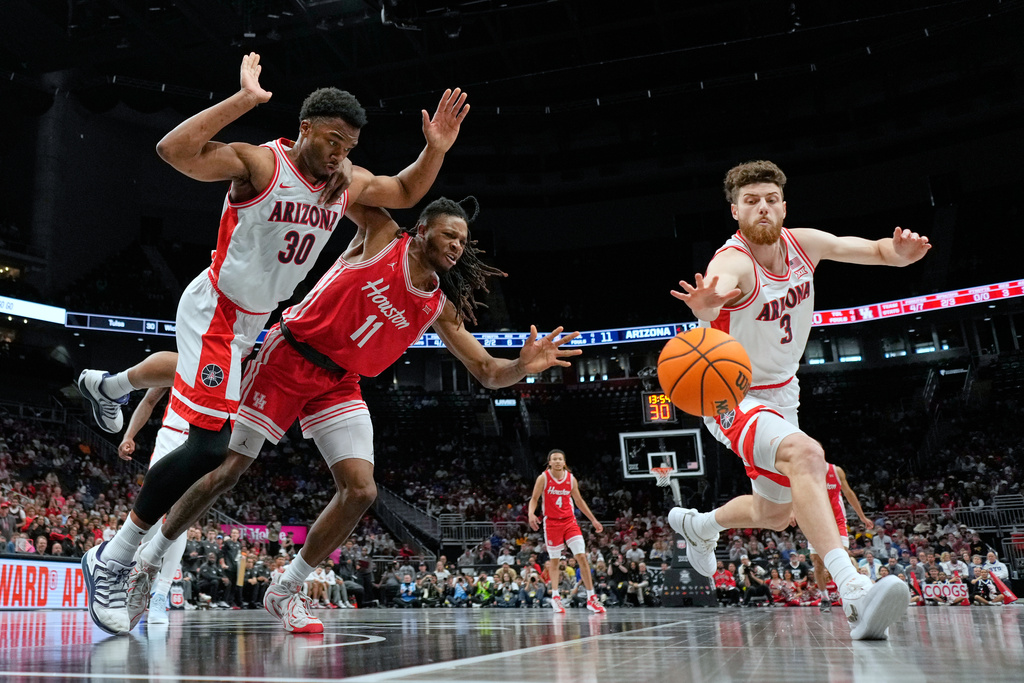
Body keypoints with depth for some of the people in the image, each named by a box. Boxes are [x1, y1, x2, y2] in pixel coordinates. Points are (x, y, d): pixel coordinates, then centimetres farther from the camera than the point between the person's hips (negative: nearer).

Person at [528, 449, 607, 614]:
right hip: (551, 523, -2)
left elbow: (579, 500, 13)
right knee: (554, 561, 4)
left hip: (569, 522, 2)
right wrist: (531, 514, -24)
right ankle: (555, 597, 17)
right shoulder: (543, 478, -6)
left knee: (582, 557, -7)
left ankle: (591, 598, -2)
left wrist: (593, 520, 13)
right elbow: (534, 499, -3)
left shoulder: (571, 479, 2)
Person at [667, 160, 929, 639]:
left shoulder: (803, 244, -6)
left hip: (780, 394, 8)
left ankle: (698, 524, 48)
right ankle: (853, 591, -40)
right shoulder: (733, 262, -26)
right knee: (805, 453, -36)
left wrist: (900, 251, -27)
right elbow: (718, 285, -50)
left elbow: (877, 250, -2)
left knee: (775, 514, 19)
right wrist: (707, 305, -75)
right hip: (731, 398, -7)